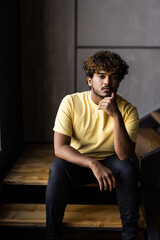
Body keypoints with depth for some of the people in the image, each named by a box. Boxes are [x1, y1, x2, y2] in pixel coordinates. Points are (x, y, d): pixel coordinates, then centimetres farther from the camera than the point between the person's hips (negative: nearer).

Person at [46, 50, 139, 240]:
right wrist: (93, 164, -35)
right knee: (57, 167, -31)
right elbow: (59, 148, -22)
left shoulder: (127, 110, -14)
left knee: (127, 168, -30)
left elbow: (125, 155, -24)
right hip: (76, 162, 0)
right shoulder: (71, 102, -15)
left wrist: (116, 116, -36)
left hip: (109, 162, 1)